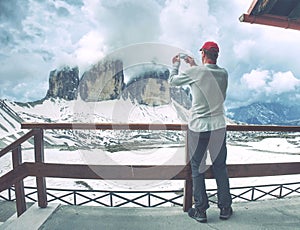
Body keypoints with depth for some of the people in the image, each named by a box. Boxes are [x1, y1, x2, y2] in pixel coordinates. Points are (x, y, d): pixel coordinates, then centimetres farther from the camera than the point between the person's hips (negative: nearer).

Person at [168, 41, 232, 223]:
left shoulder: (195, 72, -10)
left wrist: (176, 64, 22)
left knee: (198, 170, 10)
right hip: (219, 128, 4)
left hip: (198, 129, -4)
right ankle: (225, 208, 30)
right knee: (221, 168, 16)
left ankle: (200, 211, 21)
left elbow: (172, 81, 5)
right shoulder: (224, 73, 2)